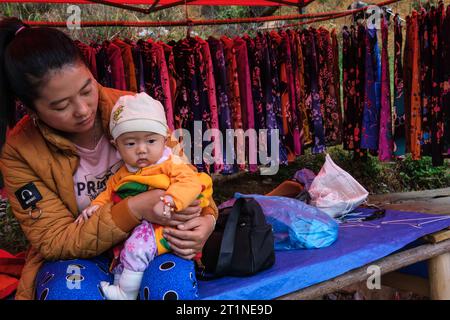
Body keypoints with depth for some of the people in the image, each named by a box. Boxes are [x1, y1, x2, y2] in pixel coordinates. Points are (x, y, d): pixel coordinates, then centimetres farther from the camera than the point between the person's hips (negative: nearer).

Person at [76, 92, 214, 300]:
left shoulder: (172, 164, -7)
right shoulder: (123, 174, 13)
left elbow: (190, 182, -22)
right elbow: (109, 192, 25)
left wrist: (169, 201, -37)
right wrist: (96, 205, 5)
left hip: (163, 227, -7)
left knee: (138, 244, -24)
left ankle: (127, 293, -7)